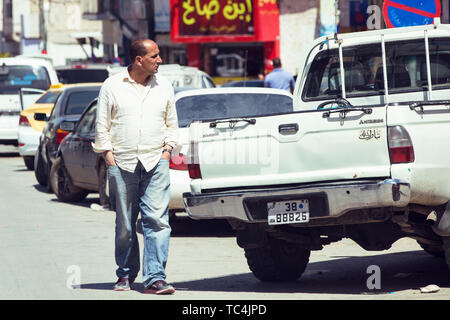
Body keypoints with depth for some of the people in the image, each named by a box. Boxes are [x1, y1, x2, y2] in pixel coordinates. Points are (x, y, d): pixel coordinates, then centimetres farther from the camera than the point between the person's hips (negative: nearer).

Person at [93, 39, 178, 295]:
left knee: (157, 220, -11)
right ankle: (126, 274, 19)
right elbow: (102, 125, 7)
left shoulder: (164, 86, 12)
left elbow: (172, 124, 18)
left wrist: (167, 149, 5)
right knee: (125, 225, 4)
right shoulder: (113, 86, 5)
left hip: (156, 162, 1)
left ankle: (155, 278, -13)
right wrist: (108, 154, -1)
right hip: (122, 164, -1)